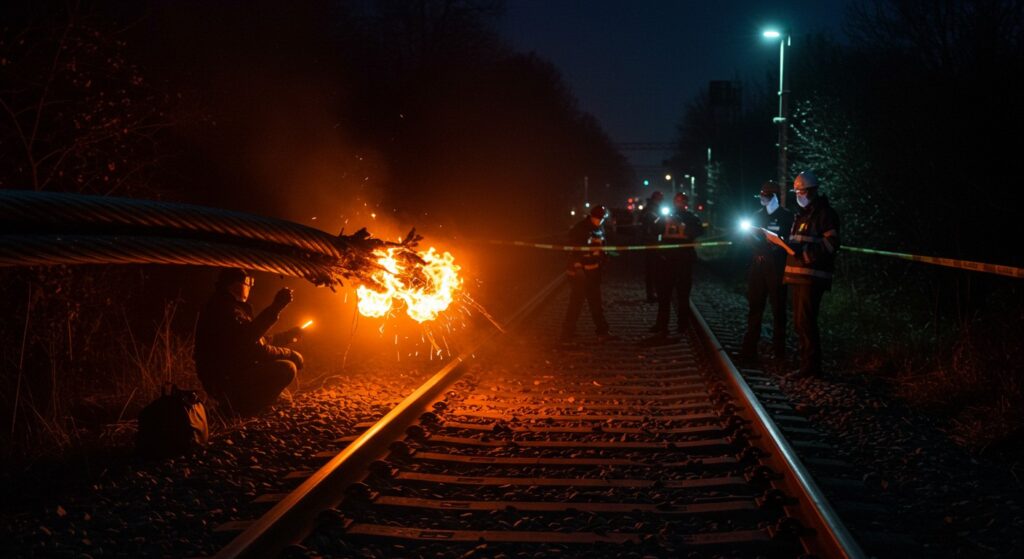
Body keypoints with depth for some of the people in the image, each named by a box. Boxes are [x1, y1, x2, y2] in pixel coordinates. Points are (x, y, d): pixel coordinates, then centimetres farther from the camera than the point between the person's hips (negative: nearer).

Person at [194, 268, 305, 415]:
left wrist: (288, 335, 19)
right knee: (287, 369, -19)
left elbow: (257, 341, 22)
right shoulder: (225, 309, -17)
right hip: (225, 381, -11)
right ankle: (240, 406, -10)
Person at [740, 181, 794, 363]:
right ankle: (749, 349, 8)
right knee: (754, 307, 5)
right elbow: (749, 237, 16)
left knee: (778, 309, 0)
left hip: (776, 267, -5)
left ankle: (778, 351, 4)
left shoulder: (786, 216, -2)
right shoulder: (758, 215, 15)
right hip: (758, 266, 5)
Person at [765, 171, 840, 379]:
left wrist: (804, 249, -23)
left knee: (805, 322, -11)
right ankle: (809, 364, 19)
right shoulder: (801, 214, 22)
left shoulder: (825, 213, -7)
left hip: (812, 276, -10)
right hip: (797, 276, 10)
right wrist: (783, 242, 12)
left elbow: (831, 244, -16)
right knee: (800, 323, 12)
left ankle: (810, 366, -7)